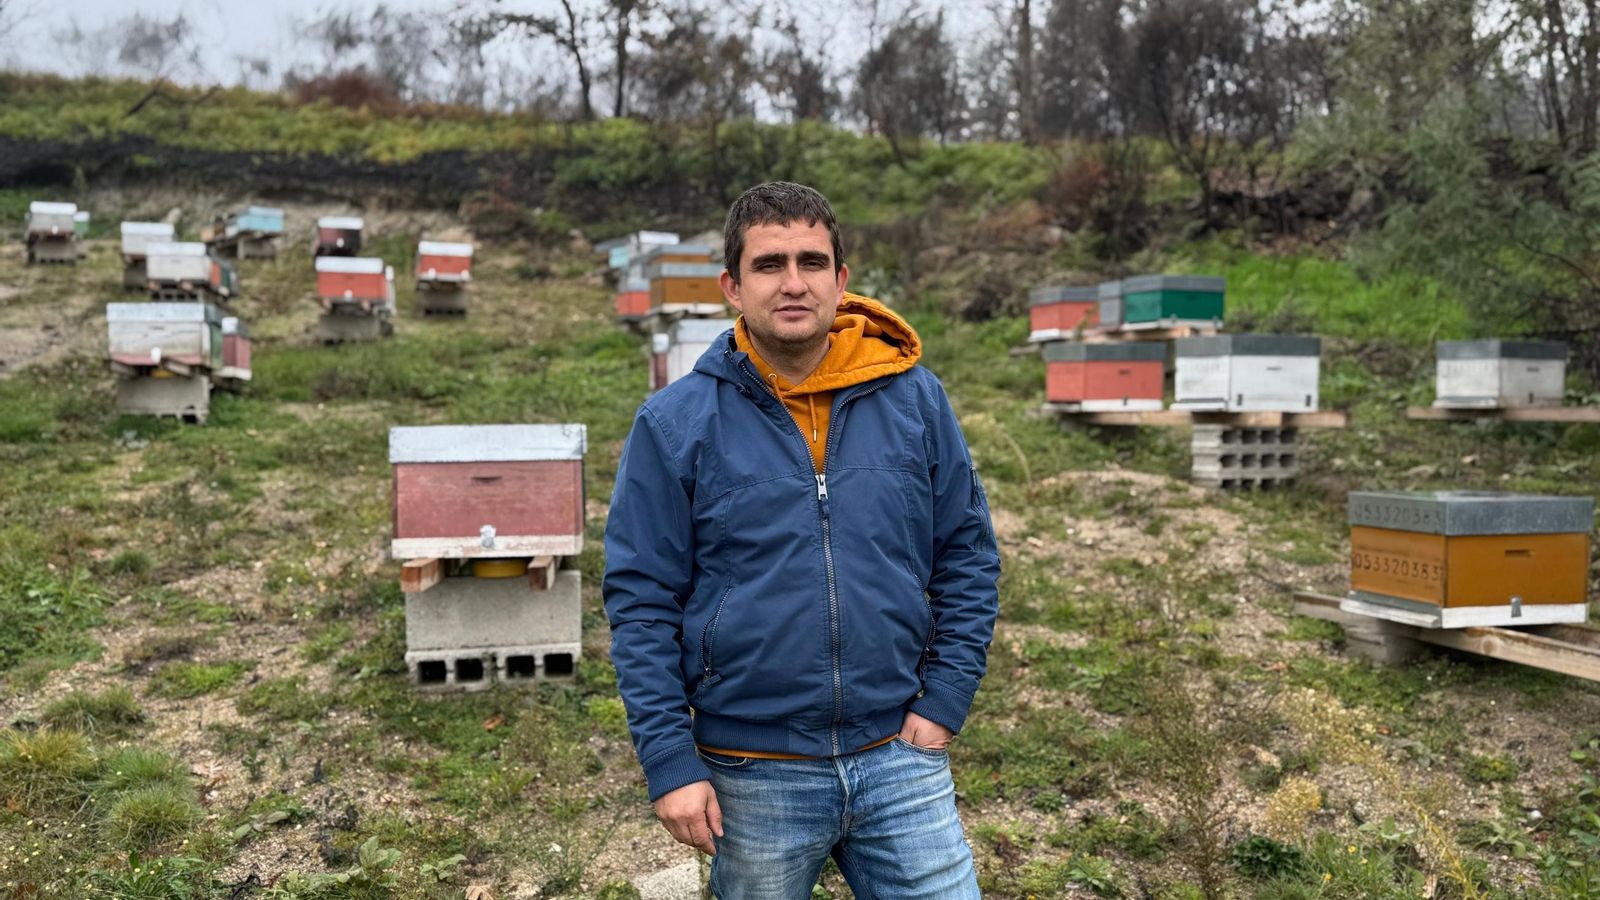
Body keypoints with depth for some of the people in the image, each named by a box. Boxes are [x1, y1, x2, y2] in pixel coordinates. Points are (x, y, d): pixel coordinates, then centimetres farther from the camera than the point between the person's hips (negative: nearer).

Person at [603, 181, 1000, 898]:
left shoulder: (913, 397, -2)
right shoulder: (675, 423, -8)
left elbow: (967, 558, 5)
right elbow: (641, 603, -6)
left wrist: (945, 701, -2)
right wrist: (670, 764, -9)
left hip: (901, 761, 2)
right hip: (754, 777, -1)